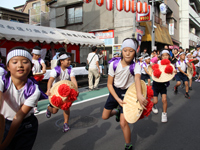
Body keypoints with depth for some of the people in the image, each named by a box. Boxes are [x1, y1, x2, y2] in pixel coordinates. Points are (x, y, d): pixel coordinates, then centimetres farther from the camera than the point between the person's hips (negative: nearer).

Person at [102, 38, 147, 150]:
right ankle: (117, 111, 45)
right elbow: (109, 84, -9)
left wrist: (139, 94, -63)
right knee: (105, 116, 11)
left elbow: (137, 78, -43)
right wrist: (117, 99, -20)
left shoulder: (136, 66, -21)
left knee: (123, 123, -10)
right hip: (115, 92, 3)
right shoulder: (114, 64, -15)